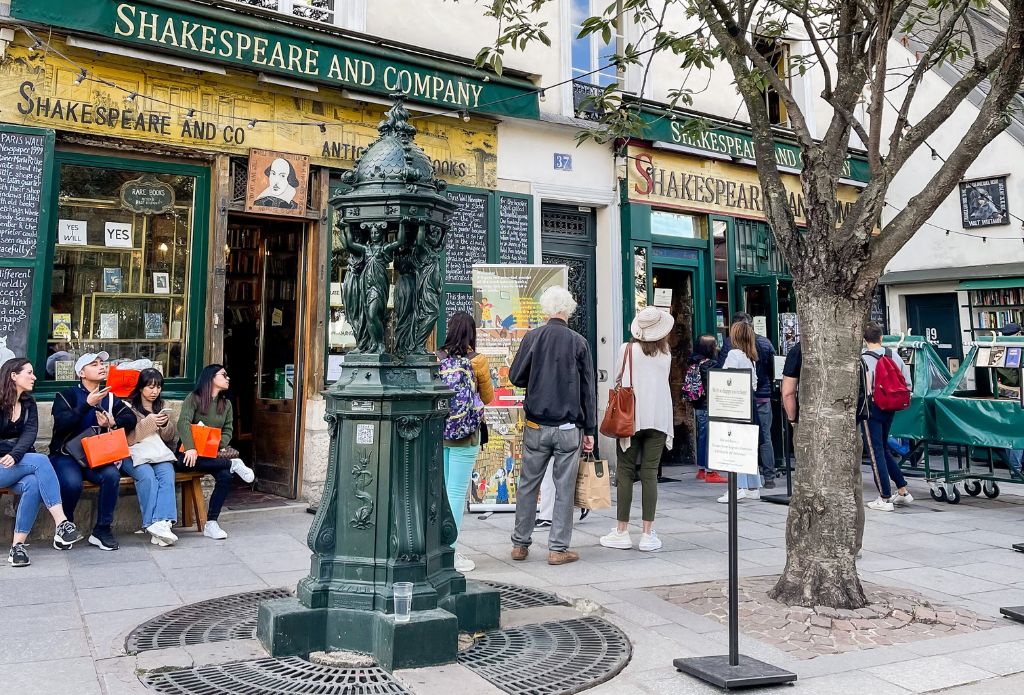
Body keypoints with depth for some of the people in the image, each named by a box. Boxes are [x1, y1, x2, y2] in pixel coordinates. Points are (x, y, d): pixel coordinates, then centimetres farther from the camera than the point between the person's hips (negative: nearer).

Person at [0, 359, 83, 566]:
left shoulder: (28, 403, 10)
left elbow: (30, 433, -5)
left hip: (20, 463, 4)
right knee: (40, 460, -32)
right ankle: (62, 525, -38)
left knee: (33, 484, -32)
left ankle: (18, 546, -29)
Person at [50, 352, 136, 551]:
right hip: (66, 455, -3)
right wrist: (88, 404, -22)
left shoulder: (109, 397, 15)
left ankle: (102, 529, -17)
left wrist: (113, 423, -12)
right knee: (72, 483, -34)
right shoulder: (67, 395, 2)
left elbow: (130, 418, 7)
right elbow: (62, 423, -15)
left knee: (112, 475, -30)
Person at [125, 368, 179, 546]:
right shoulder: (128, 407, 7)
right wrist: (148, 423, -12)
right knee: (147, 475, -34)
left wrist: (165, 424, -4)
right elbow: (127, 438, -3)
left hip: (159, 452, 3)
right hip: (134, 453, -3)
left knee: (167, 475, -30)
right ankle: (155, 525, -38)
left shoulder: (162, 407, 21)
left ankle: (161, 523, -43)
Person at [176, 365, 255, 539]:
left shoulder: (226, 404, 14)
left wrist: (221, 446, -14)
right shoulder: (193, 398, -3)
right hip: (191, 452, -3)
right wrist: (190, 448, -33)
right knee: (184, 460, -40)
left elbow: (228, 429, 9)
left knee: (225, 477, -27)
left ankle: (211, 524, -22)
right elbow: (183, 423, -17)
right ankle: (233, 464, -29)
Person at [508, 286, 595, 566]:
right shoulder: (579, 342, -3)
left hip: (537, 426, 1)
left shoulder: (532, 338, -3)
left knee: (528, 485, 12)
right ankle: (558, 548, 9)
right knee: (565, 488, 6)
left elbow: (515, 377, 2)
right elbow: (588, 389, 0)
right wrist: (590, 430, 5)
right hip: (569, 428, -1)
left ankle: (520, 544, 20)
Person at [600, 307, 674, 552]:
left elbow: (622, 381, 1)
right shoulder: (666, 354, 4)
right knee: (650, 474, 3)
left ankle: (622, 532, 7)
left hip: (632, 418, -2)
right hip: (659, 419, 2)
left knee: (625, 473, 4)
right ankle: (648, 534, 5)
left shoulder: (627, 349, -3)